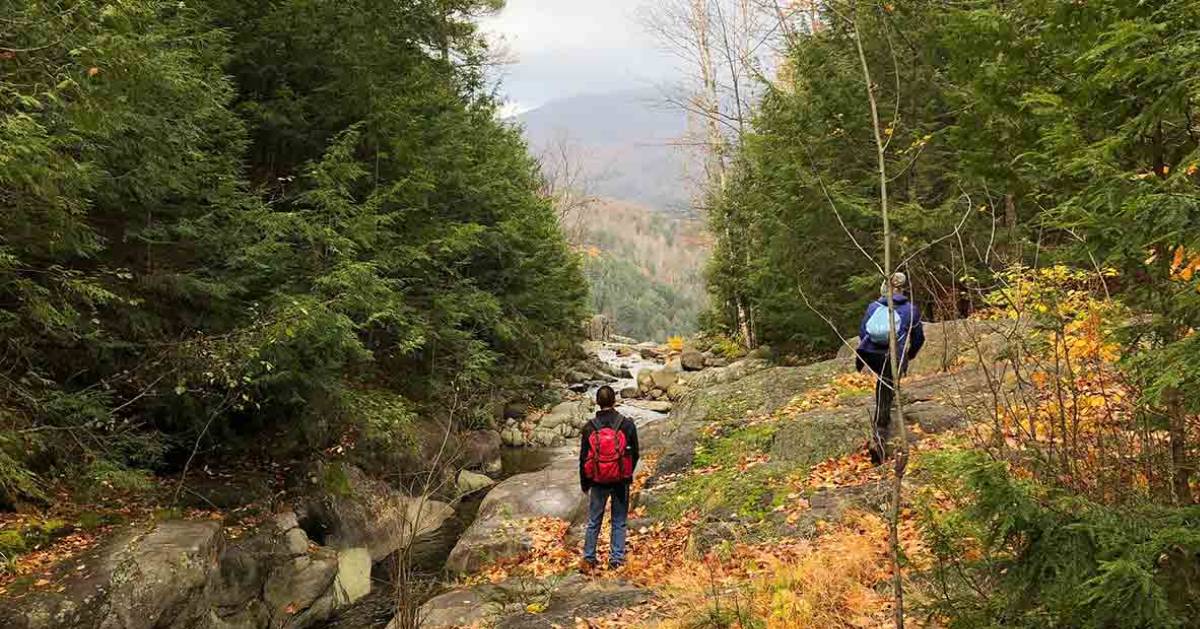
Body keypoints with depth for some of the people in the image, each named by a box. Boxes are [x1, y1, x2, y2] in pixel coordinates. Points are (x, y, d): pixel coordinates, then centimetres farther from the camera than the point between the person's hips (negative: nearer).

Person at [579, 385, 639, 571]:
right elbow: (634, 454, 0)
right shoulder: (627, 425, -8)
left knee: (594, 522, 12)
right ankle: (617, 560, 12)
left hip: (598, 481, 1)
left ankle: (589, 559, 17)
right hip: (621, 481, 0)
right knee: (619, 522, 10)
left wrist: (584, 483, 12)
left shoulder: (589, 428, -6)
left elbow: (583, 458, 0)